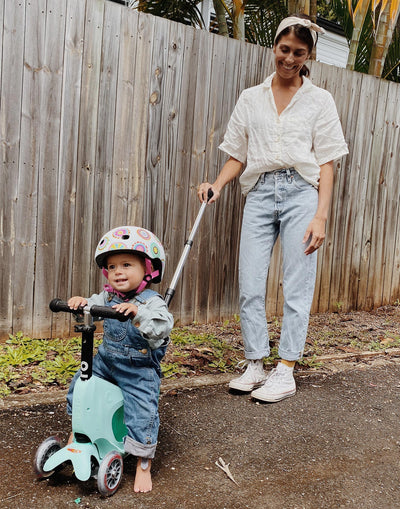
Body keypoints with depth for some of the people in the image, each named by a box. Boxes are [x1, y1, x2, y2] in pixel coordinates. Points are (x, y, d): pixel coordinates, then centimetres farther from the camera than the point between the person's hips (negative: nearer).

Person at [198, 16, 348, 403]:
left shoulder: (319, 100, 9)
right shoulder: (251, 98, 16)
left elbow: (326, 163, 3)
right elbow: (238, 155, 15)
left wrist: (321, 216, -7)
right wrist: (217, 184, -4)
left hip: (301, 192, -2)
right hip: (259, 193, 2)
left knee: (297, 287, -1)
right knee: (249, 286, -1)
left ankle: (285, 372, 9)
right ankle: (254, 367, 13)